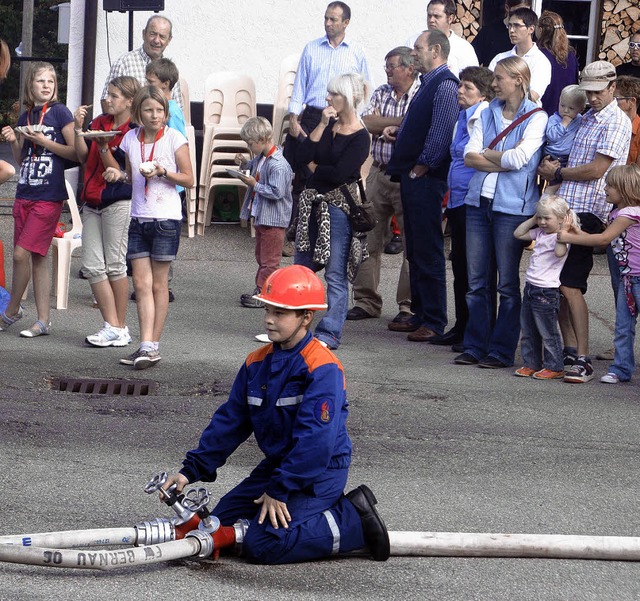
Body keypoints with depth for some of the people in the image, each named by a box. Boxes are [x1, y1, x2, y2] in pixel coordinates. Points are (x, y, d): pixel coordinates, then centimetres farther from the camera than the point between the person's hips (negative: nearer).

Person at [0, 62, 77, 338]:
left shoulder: (60, 112, -4)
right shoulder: (26, 117, 14)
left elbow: (75, 152, -8)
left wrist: (44, 141, -14)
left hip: (49, 196, -6)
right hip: (25, 193, 6)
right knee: (37, 257, 6)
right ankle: (43, 321, 10)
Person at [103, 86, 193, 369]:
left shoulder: (175, 139, -5)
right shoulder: (131, 138, 8)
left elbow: (188, 179, -3)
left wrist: (163, 171, -18)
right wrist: (119, 174, -1)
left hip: (166, 218, -4)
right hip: (139, 217, 4)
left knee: (159, 284, 2)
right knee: (141, 283, -1)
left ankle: (152, 346, 6)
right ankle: (146, 346, -2)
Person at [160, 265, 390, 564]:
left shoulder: (322, 368, -19)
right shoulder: (257, 363, 6)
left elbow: (315, 438, -24)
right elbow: (229, 420, 8)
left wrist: (280, 489, -24)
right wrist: (192, 470, 0)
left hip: (320, 472, -9)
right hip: (276, 463, 9)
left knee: (263, 545, -22)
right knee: (221, 522, 3)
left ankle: (354, 521, -6)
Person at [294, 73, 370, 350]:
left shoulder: (360, 137, -11)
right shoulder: (328, 125, 10)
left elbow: (338, 174, -19)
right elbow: (304, 155, -2)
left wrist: (314, 168, -1)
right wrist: (322, 125, -8)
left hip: (339, 205, -7)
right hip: (312, 201, 7)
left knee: (335, 274, -3)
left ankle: (330, 333, 1)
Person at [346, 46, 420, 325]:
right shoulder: (381, 93, 12)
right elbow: (365, 123, -1)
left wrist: (383, 127, -11)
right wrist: (400, 123, -12)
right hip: (379, 173, 6)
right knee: (369, 238, 6)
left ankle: (409, 305, 7)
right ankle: (366, 301, 14)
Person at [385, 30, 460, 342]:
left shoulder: (445, 86, -14)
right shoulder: (428, 84, 17)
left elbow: (441, 133, -21)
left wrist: (420, 168, -17)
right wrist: (399, 131, 10)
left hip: (425, 179, -10)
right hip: (412, 177, 10)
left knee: (428, 251, -6)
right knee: (415, 250, 14)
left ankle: (434, 322, -2)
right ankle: (419, 314, 22)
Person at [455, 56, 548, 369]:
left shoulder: (536, 117, -3)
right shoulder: (488, 114, 12)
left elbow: (518, 159, -15)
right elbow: (469, 156, 2)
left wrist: (486, 154, -1)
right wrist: (503, 161, -10)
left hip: (512, 207, -5)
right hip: (479, 202, 5)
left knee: (508, 283, 1)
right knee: (477, 281, 7)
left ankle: (502, 351, 6)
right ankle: (475, 346, 14)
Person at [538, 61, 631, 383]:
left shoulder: (617, 122, -7)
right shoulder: (586, 118, 19)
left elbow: (596, 170, -14)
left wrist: (558, 172, -3)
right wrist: (552, 166, 6)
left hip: (587, 212, -8)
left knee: (569, 285, -12)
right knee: (557, 285, 5)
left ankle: (583, 360, -9)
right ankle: (569, 352, 11)